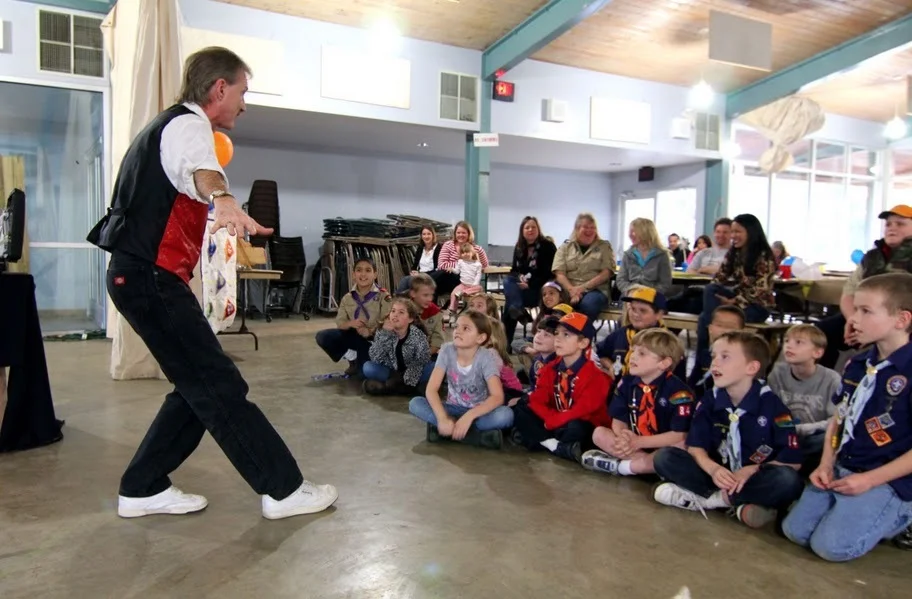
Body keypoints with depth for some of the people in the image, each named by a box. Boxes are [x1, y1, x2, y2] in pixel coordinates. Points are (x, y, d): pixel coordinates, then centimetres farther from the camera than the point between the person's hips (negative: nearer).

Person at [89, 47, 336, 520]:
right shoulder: (189, 125, -12)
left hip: (139, 275, 10)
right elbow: (201, 167, -37)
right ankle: (283, 489, 0)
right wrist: (224, 200, -58)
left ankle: (142, 489, 21)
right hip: (151, 277, -10)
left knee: (198, 387, 12)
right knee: (219, 387, -8)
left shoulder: (170, 125, 21)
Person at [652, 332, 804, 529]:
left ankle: (707, 498, -21)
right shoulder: (709, 400, -1)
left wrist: (753, 470, -22)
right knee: (664, 457, -15)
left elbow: (793, 461, -11)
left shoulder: (772, 404, -11)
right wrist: (712, 469, -23)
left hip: (756, 479, -3)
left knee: (788, 480, -35)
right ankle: (740, 504, -22)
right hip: (721, 477, 3)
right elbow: (695, 446, -3)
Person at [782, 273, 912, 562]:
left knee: (832, 545, -15)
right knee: (795, 530, 4)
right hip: (841, 471, 7)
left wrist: (870, 480, -18)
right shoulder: (857, 365, 6)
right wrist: (826, 464, 3)